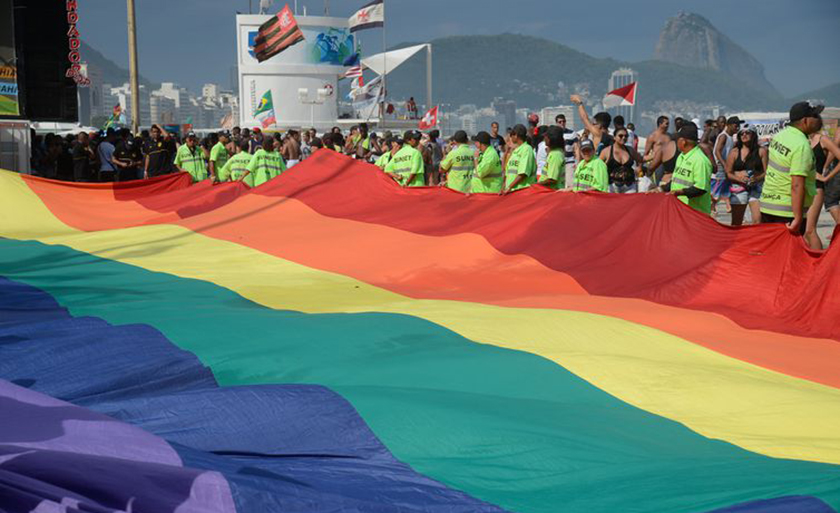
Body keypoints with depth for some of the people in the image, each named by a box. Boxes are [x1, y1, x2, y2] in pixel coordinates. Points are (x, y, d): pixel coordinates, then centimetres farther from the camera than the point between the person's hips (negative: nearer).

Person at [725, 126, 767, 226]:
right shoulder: (734, 152, 4)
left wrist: (757, 178, -18)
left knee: (758, 220, -13)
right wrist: (738, 178, -15)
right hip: (738, 187, 1)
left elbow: (766, 171, 1)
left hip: (756, 187, -1)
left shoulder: (761, 151, 4)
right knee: (736, 222, 6)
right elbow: (728, 173, 3)